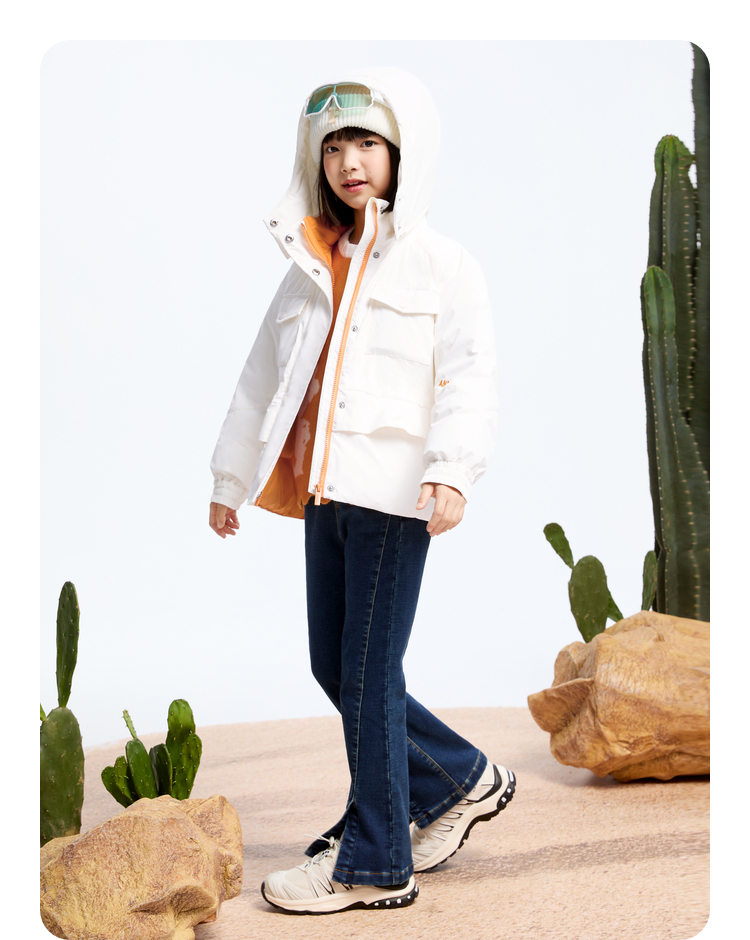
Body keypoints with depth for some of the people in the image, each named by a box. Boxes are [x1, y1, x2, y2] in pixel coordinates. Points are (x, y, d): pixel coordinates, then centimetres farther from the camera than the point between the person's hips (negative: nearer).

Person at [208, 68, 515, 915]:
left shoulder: (440, 263, 2)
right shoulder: (312, 267, 19)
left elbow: (471, 374, -9)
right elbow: (263, 377, 24)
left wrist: (452, 469, -24)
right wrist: (231, 477, 25)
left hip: (392, 492, -7)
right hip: (323, 492, 7)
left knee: (366, 674, -5)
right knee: (333, 667, 9)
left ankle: (373, 863, 7)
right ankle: (463, 781, 26)